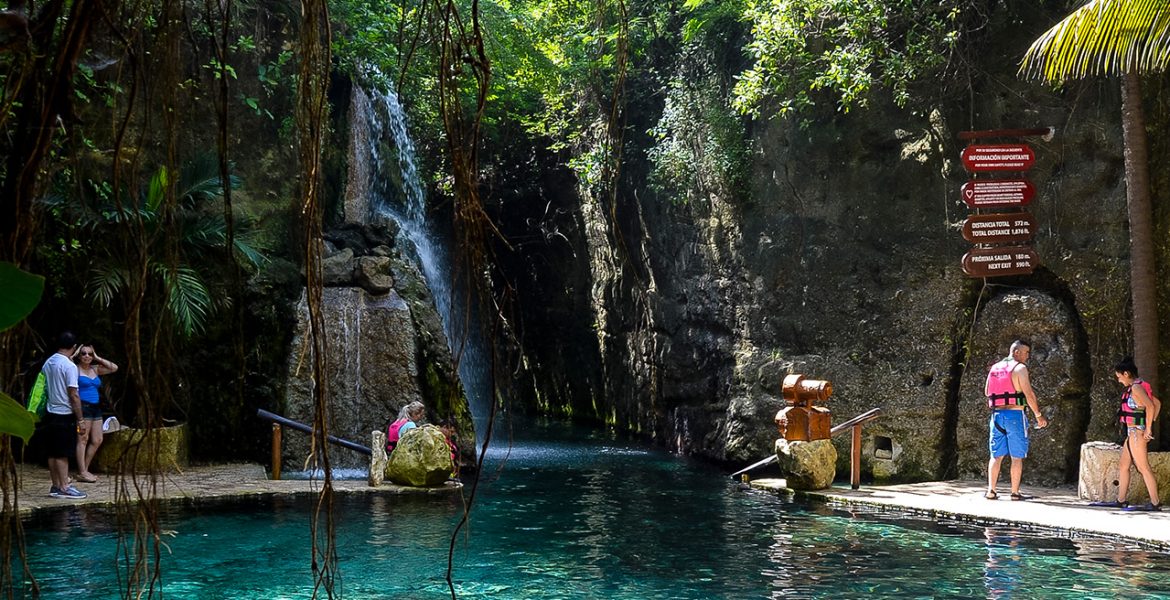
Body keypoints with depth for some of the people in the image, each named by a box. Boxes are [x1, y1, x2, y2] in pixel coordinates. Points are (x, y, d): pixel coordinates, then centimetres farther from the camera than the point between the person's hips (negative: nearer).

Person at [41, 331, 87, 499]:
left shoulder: (47, 363, 8)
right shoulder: (69, 366, -15)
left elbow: (45, 389, 15)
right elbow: (73, 395, -17)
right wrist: (80, 420, -13)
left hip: (50, 413, 7)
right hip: (65, 415, -7)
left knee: (53, 453, 11)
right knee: (62, 454, -4)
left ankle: (55, 486, 17)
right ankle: (64, 488, -1)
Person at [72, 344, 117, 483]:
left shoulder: (95, 369, 14)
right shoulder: (75, 369, -3)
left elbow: (114, 368, 11)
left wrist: (98, 358, 9)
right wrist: (74, 355, -7)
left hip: (95, 407, 7)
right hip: (83, 407, -7)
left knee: (97, 440, 7)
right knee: (83, 439, -6)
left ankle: (84, 470, 17)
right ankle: (82, 473, -5)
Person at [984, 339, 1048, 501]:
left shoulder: (995, 368, 12)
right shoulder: (1020, 368, -7)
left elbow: (987, 392, 17)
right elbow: (1029, 394, -12)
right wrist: (1038, 415, -5)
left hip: (997, 414, 5)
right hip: (1015, 414, -5)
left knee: (996, 455, 9)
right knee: (1017, 457, 3)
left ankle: (991, 490, 2)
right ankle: (1015, 492, 3)